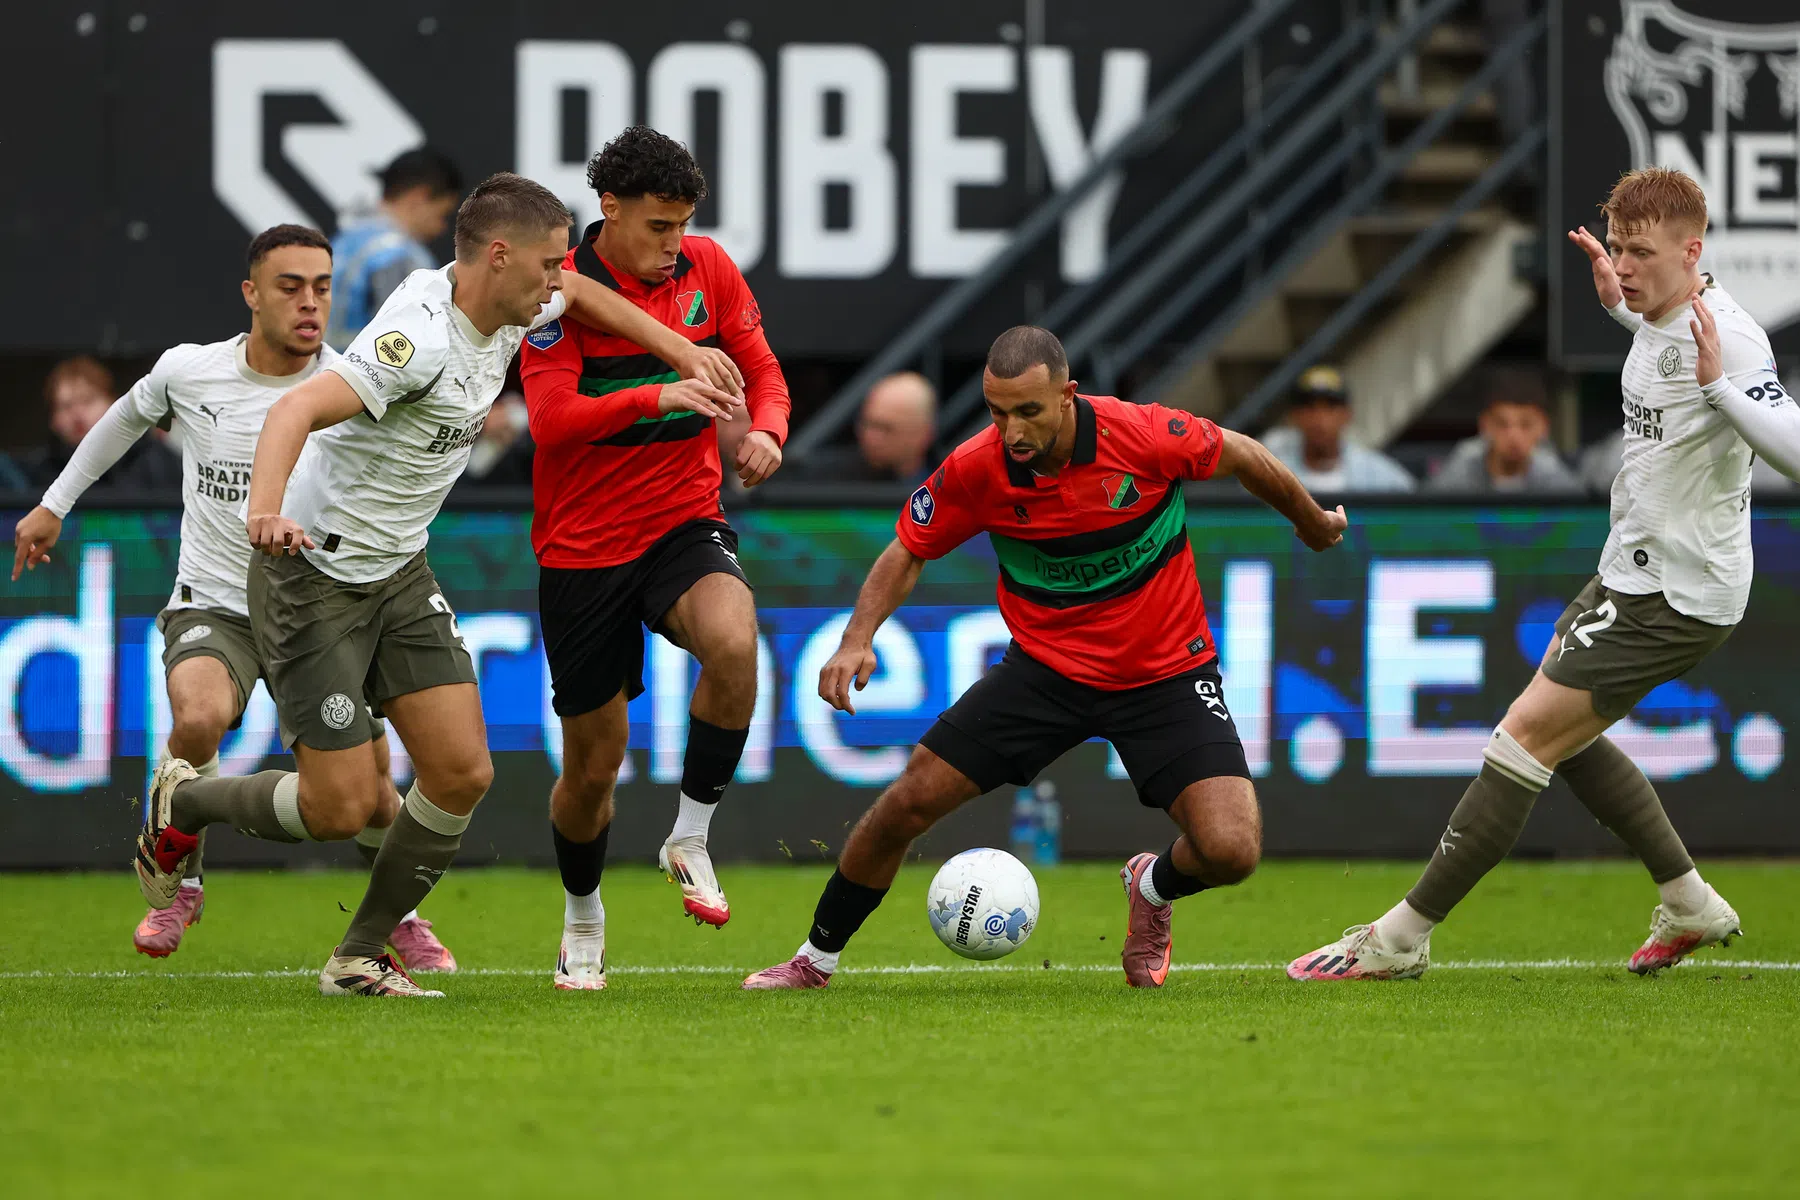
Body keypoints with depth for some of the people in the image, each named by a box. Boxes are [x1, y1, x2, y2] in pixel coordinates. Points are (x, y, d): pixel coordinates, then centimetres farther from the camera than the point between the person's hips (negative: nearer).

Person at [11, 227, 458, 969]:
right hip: (212, 607, -1)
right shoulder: (189, 372, -4)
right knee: (201, 717, -32)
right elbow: (131, 416, 16)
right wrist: (54, 504, 24)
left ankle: (400, 915, 24)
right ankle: (179, 883, -6)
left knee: (367, 776, -8)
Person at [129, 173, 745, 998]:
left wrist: (681, 352, 19)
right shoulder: (423, 337, -28)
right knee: (341, 806, -8)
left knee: (462, 773, -3)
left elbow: (580, 294, 25)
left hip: (400, 571, 9)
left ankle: (359, 957, 13)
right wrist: (265, 510, -59)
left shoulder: (505, 309, -1)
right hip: (312, 573, -8)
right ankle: (182, 802, 21)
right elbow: (297, 409, -42)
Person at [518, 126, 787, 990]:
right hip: (583, 546, -2)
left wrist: (765, 430, -11)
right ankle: (582, 919, 33)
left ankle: (690, 839, -12)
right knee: (593, 763, 4)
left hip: (686, 522, 2)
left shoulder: (707, 269, 1)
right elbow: (552, 419, -23)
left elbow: (762, 370, 11)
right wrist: (660, 398, -35)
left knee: (733, 642, -32)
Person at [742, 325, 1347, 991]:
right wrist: (858, 638, -17)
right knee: (908, 803, -7)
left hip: (1166, 674, -2)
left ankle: (1154, 888, 19)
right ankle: (817, 958, 16)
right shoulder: (975, 469, -16)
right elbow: (907, 554, 0)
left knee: (1230, 851, -19)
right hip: (1046, 668, 2)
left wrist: (1313, 524, 15)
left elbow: (1242, 456, -2)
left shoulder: (1145, 436, -23)